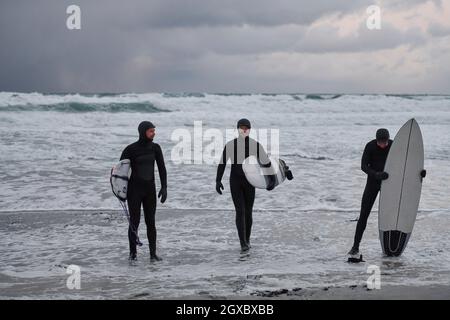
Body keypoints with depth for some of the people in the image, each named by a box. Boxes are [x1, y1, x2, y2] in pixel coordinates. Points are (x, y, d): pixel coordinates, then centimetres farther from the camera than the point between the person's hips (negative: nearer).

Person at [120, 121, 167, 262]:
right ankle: (133, 253, 13)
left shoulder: (155, 148, 0)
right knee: (134, 222, -1)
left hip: (150, 189, 3)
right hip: (134, 189, -3)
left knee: (150, 222, 2)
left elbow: (162, 168, 2)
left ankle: (153, 254, 8)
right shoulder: (130, 149, -11)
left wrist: (164, 187, -6)